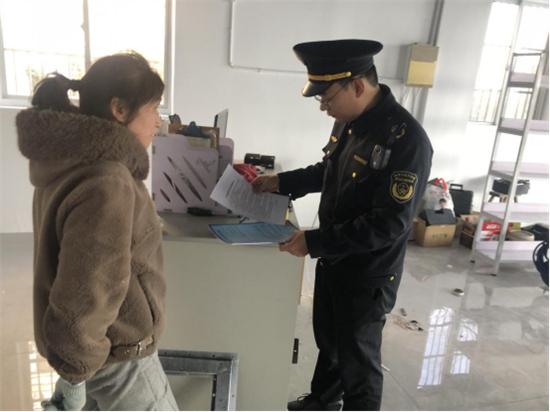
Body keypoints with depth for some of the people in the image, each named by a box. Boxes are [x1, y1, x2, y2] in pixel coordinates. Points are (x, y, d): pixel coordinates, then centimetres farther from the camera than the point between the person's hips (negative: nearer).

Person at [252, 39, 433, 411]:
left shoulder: (407, 139, -27)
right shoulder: (349, 122, -3)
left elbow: (390, 223, -28)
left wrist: (314, 241, -28)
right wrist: (281, 182, 4)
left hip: (368, 274, -8)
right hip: (333, 260, 8)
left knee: (358, 356, 13)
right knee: (328, 337, 27)